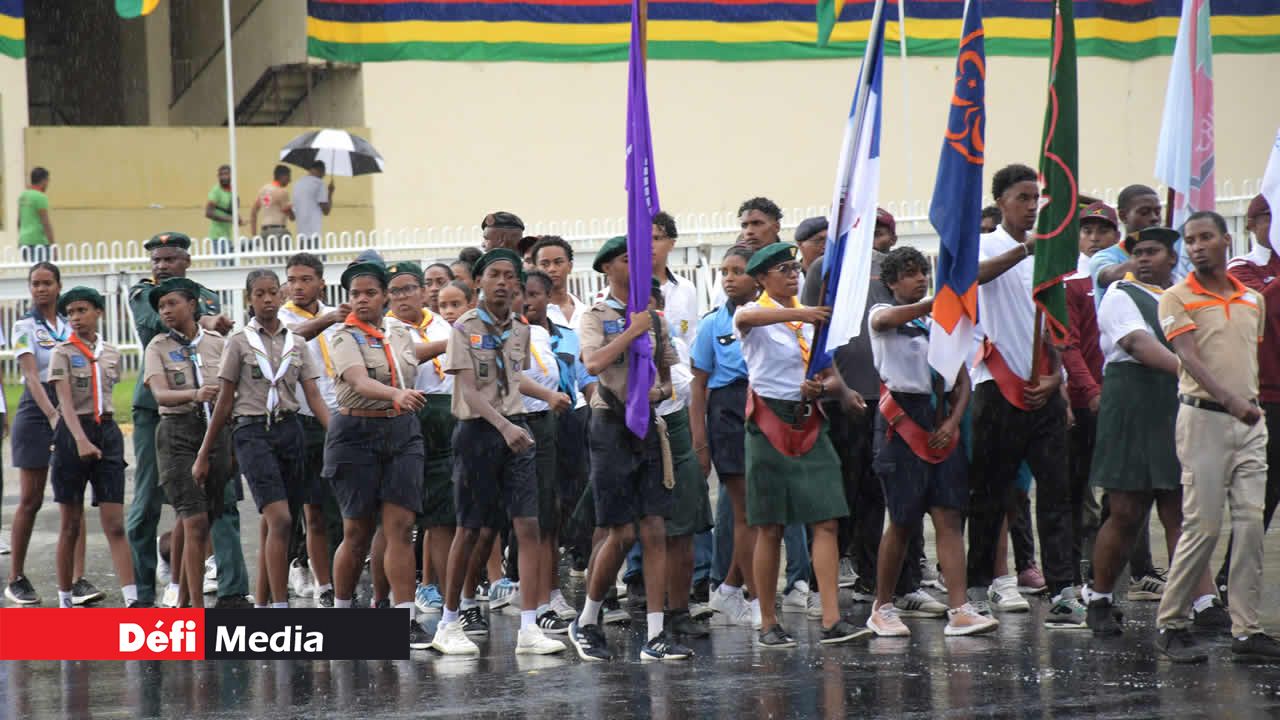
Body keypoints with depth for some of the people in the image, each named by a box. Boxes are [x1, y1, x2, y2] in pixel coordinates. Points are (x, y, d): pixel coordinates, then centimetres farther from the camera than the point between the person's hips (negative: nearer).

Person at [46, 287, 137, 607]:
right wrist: (81, 440, -30)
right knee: (71, 525, 4)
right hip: (72, 433, -3)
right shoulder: (63, 353, -4)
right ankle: (65, 601, 12)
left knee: (115, 524, -6)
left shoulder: (111, 353, 10)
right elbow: (66, 401, -16)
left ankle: (132, 600, -16)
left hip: (107, 433, 3)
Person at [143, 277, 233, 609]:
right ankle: (197, 607, -10)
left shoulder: (217, 343, 7)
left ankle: (180, 592, 29)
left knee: (194, 521, 9)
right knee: (196, 521, -12)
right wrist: (194, 395, -35)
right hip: (177, 433, -3)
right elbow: (160, 394, -15)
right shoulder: (159, 347, 0)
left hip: (215, 430, 3)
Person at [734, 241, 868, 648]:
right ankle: (768, 624, 7)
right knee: (770, 528, 0)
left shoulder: (812, 318, 12)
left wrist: (823, 387, -12)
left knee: (825, 522, -5)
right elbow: (746, 319, -30)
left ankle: (832, 621, -10)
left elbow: (831, 374, 12)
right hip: (769, 424, -5)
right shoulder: (755, 314, -3)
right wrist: (799, 314, -42)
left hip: (810, 424, 5)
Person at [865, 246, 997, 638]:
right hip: (902, 420, -4)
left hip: (941, 424, 4)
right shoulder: (882, 315, 2)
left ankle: (959, 611, -12)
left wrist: (952, 423, -3)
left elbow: (963, 380, 14)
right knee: (903, 521, -1)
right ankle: (882, 608, 13)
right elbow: (890, 318, -24)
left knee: (949, 517, -5)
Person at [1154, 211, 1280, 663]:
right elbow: (1190, 357, -14)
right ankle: (1170, 624, 3)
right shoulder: (1177, 298, -2)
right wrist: (1229, 399, -27)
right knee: (1203, 525, -8)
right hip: (1203, 418, -5)